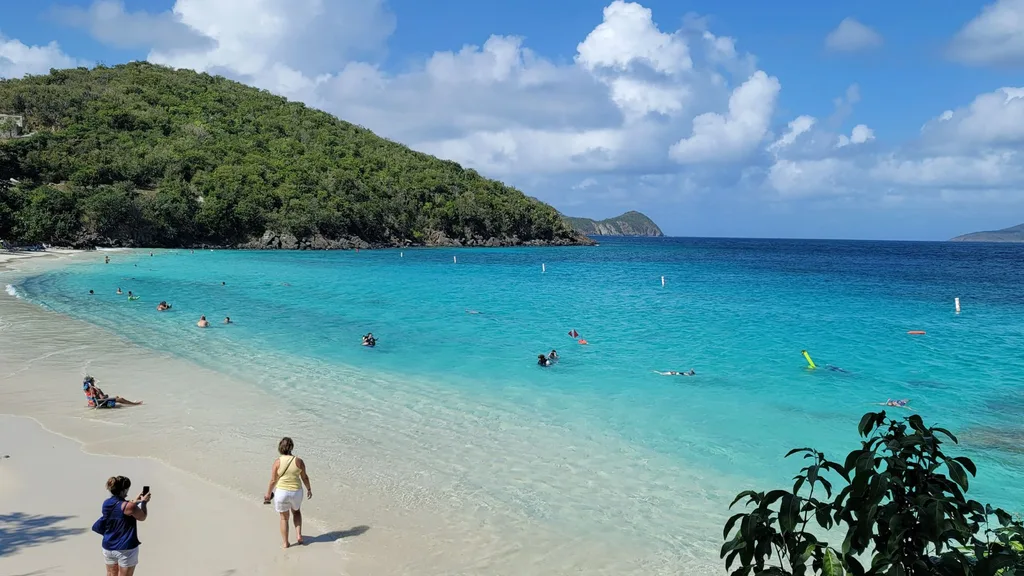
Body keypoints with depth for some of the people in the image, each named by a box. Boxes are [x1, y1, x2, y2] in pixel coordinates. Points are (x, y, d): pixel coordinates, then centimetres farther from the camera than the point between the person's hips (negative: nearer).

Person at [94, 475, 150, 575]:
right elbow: (142, 517, -5)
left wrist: (134, 502, 17)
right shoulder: (128, 506, -21)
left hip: (108, 547, 6)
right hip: (125, 549, -6)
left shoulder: (106, 503, -1)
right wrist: (144, 502, 7)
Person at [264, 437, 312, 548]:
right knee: (296, 511, 30)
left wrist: (268, 494, 6)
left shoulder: (277, 462, -11)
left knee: (284, 518, 17)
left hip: (281, 492, -1)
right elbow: (305, 477, 0)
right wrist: (309, 489, 15)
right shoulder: (298, 461, -8)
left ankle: (285, 543, 24)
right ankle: (298, 534, 16)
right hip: (296, 492, 1)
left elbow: (273, 480, -8)